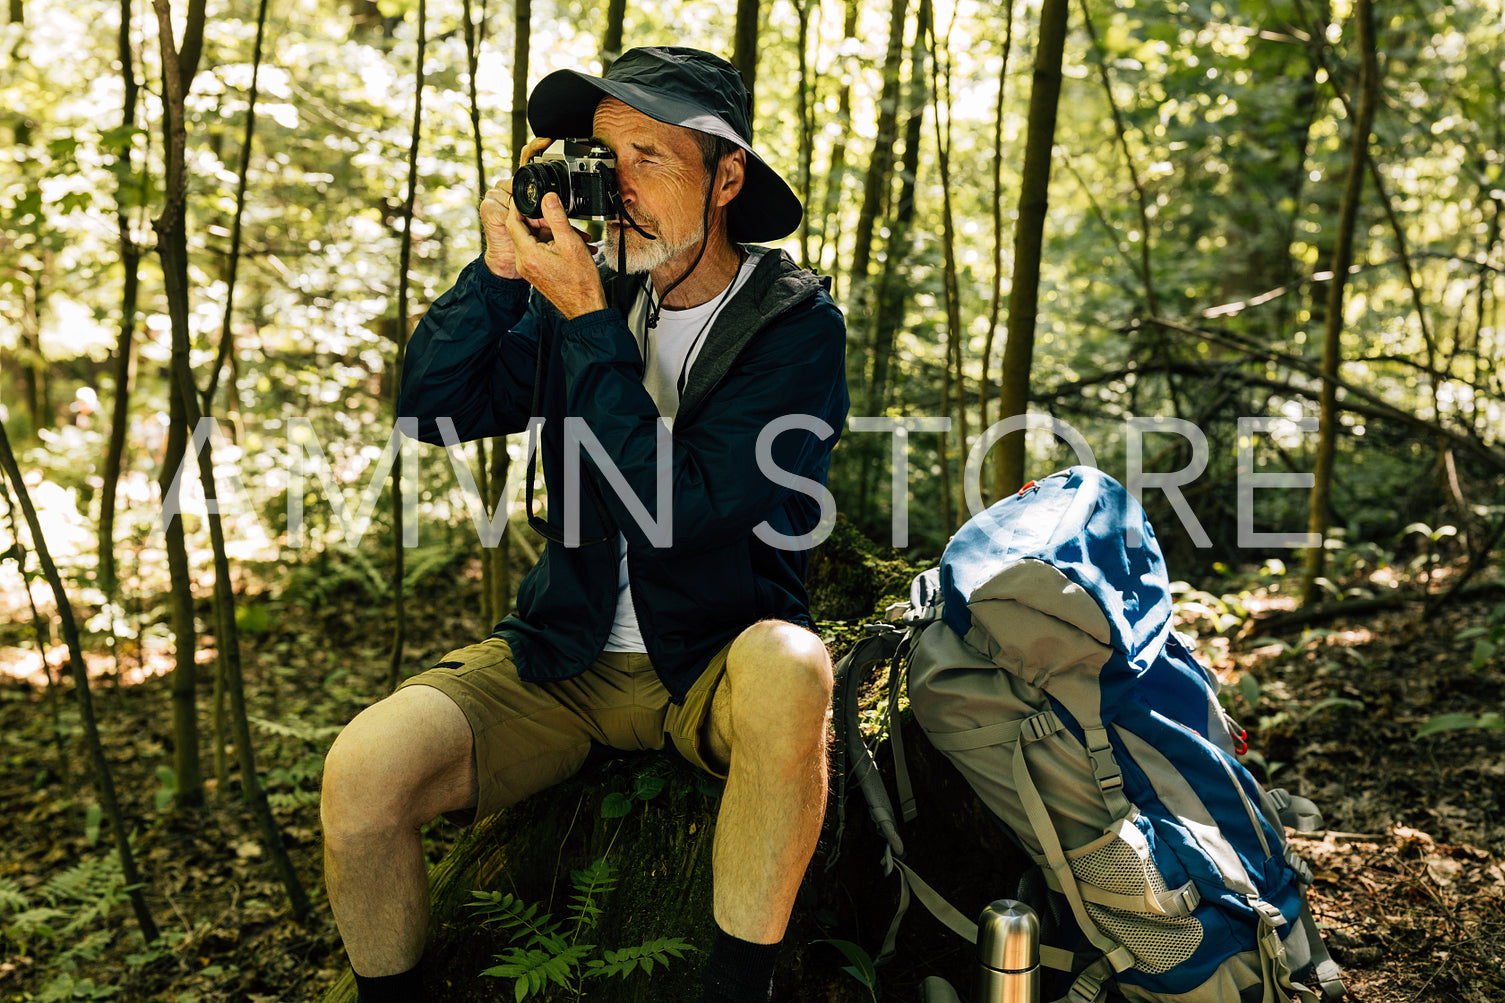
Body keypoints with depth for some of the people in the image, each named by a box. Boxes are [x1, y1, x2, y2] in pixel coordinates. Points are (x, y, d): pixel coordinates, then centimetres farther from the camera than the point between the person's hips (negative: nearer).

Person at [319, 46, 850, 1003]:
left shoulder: (796, 323, -10)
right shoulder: (592, 285, 4)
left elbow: (675, 511, -22)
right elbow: (433, 409, -2)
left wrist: (586, 321, -22)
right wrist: (501, 266, -13)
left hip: (717, 664, -3)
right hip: (566, 661, 3)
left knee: (788, 668, -37)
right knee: (364, 767, -19)